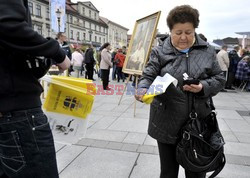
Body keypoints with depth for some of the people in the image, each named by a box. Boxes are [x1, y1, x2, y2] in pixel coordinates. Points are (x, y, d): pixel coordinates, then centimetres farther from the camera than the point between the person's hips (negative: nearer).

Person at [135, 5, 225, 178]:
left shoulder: (207, 51, 4)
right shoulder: (159, 52, -1)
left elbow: (220, 78, 6)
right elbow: (148, 76, -7)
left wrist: (203, 87, -15)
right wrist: (143, 89, -30)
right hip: (167, 123, -1)